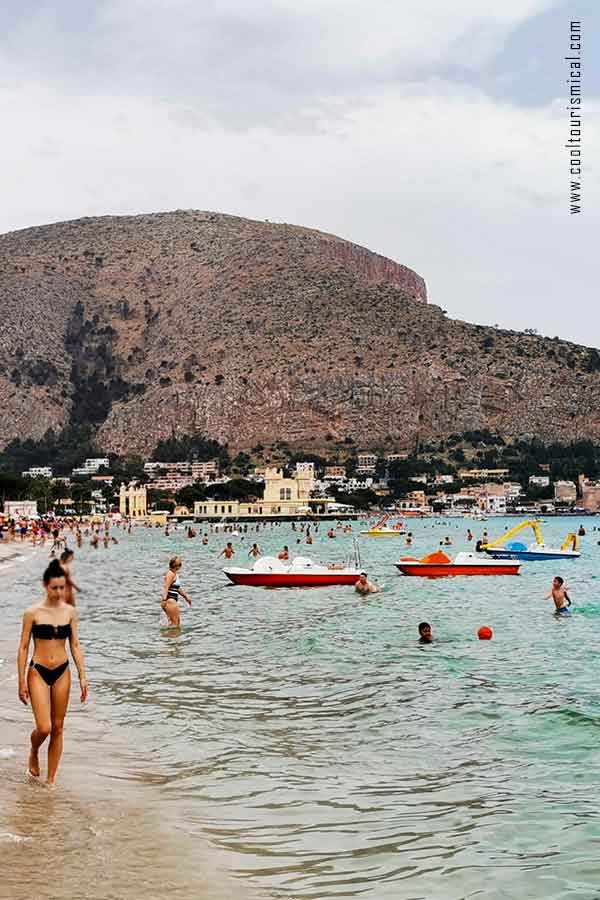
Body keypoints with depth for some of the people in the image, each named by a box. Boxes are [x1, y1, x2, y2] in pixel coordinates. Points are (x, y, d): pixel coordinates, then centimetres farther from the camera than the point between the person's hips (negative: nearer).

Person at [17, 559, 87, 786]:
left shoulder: (70, 612, 1)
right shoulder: (33, 613, -8)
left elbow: (75, 646, 6)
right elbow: (23, 648, -4)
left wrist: (82, 676, 2)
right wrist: (22, 682, -5)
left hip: (62, 672, 3)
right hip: (38, 672, -3)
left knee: (57, 728, 7)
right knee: (44, 728, -11)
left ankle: (51, 780, 18)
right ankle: (33, 754, 24)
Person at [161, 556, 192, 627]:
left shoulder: (175, 574, 18)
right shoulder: (171, 574, -13)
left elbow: (178, 588, 30)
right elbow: (166, 587, -24)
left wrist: (186, 597, 35)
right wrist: (164, 599, -34)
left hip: (172, 601, 11)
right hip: (170, 601, -11)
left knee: (177, 622, 17)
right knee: (174, 623, -8)